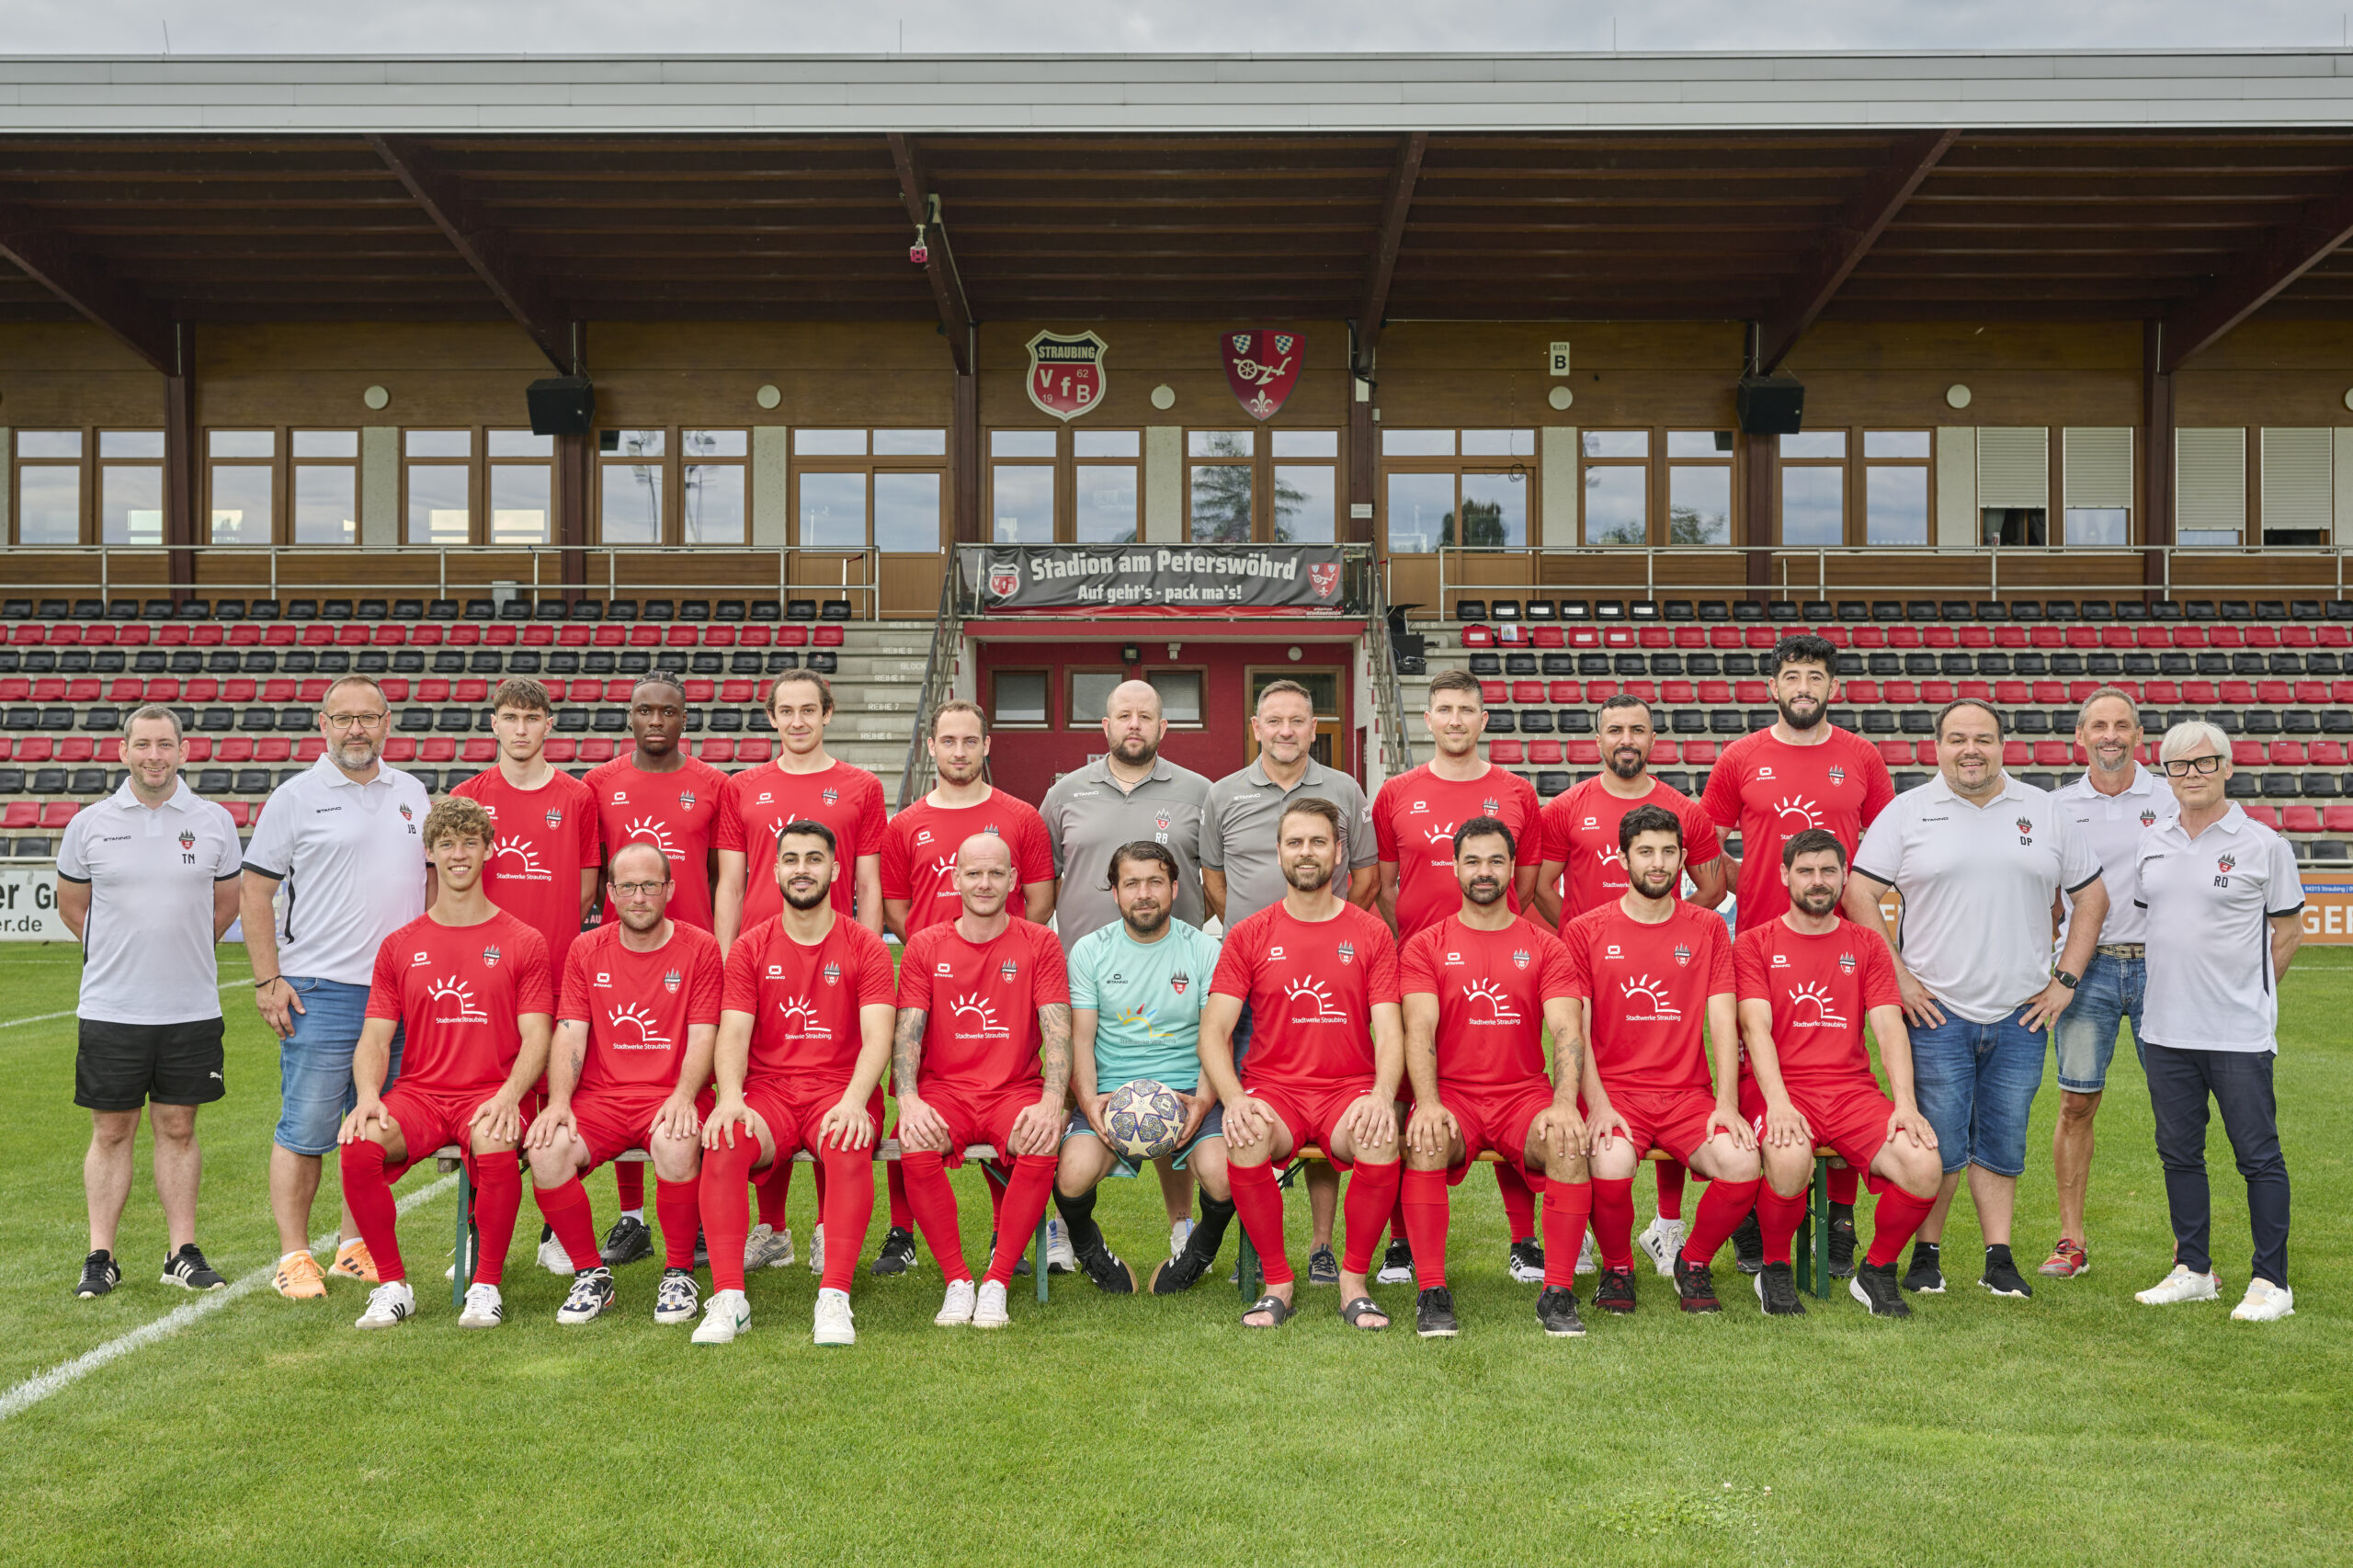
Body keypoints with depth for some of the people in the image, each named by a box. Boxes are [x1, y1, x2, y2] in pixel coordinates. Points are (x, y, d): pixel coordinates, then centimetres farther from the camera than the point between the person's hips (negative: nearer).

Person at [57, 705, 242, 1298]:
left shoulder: (214, 822, 1)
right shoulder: (90, 824, 0)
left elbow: (227, 901, 15)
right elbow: (70, 904, 14)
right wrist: (123, 954, 13)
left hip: (191, 1007, 1)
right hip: (110, 1006, 0)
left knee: (178, 1129, 7)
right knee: (111, 1132, 5)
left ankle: (182, 1253, 14)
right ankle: (100, 1258, 14)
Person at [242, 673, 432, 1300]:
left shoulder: (410, 794, 13)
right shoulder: (295, 797, 0)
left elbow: (432, 877, 20)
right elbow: (254, 893, 0)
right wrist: (268, 980, -7)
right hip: (320, 990, -4)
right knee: (305, 1130, -3)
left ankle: (355, 1247, 20)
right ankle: (293, 1257, 6)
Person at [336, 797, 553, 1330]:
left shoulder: (523, 943, 7)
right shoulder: (401, 946, 14)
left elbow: (535, 1038, 0)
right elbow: (375, 1038, 9)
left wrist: (508, 1096, -18)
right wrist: (368, 1096, -12)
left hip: (491, 1093, -2)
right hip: (417, 1092, 3)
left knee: (495, 1147, -36)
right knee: (360, 1144, -29)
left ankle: (487, 1285, -15)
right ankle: (392, 1285, -10)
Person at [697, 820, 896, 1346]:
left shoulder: (865, 947, 5)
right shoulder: (750, 948, 11)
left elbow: (877, 1036, -6)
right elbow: (733, 1034, 0)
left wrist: (854, 1101, -25)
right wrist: (730, 1099, -20)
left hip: (841, 1091, -1)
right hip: (768, 1091, 2)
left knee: (849, 1148, -35)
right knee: (721, 1144, -30)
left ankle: (834, 1299, -31)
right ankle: (728, 1299, -26)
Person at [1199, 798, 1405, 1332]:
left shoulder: (1370, 933, 9)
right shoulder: (1249, 936, 8)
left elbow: (1390, 1031, 1)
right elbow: (1213, 1032, 2)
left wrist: (1382, 1095, -20)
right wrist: (1234, 1099, -17)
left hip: (1350, 1088, 0)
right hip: (1272, 1088, 0)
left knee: (1380, 1139, -34)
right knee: (1245, 1141, -34)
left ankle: (1354, 1281, -11)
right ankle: (1277, 1283, -13)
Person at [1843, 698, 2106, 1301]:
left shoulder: (2045, 813, 10)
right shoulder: (1907, 812, 2)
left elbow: (2092, 896, 14)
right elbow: (1859, 892, -2)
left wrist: (2065, 980, 6)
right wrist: (1897, 976, -7)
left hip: (2021, 1016, 2)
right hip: (1937, 1011, -2)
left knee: (2003, 1143, 7)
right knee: (1939, 1145, -1)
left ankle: (2000, 1259, 15)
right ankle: (1926, 1253, 12)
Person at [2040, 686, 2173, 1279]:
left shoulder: (2171, 800, 5)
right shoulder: (2058, 807, 7)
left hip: (2159, 963, 0)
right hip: (2088, 968, 1)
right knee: (2076, 1103, 2)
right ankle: (2071, 1240, 10)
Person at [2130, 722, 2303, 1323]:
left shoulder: (2263, 845, -4)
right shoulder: (2151, 842, 9)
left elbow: (2288, 933, 2)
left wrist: (2244, 993, 2)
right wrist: (2179, 988, 13)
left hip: (2240, 1033, -5)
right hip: (2165, 1027, 5)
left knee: (2258, 1155, 0)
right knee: (2179, 1153, 12)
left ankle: (2271, 1281, 9)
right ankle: (2194, 1270, 23)